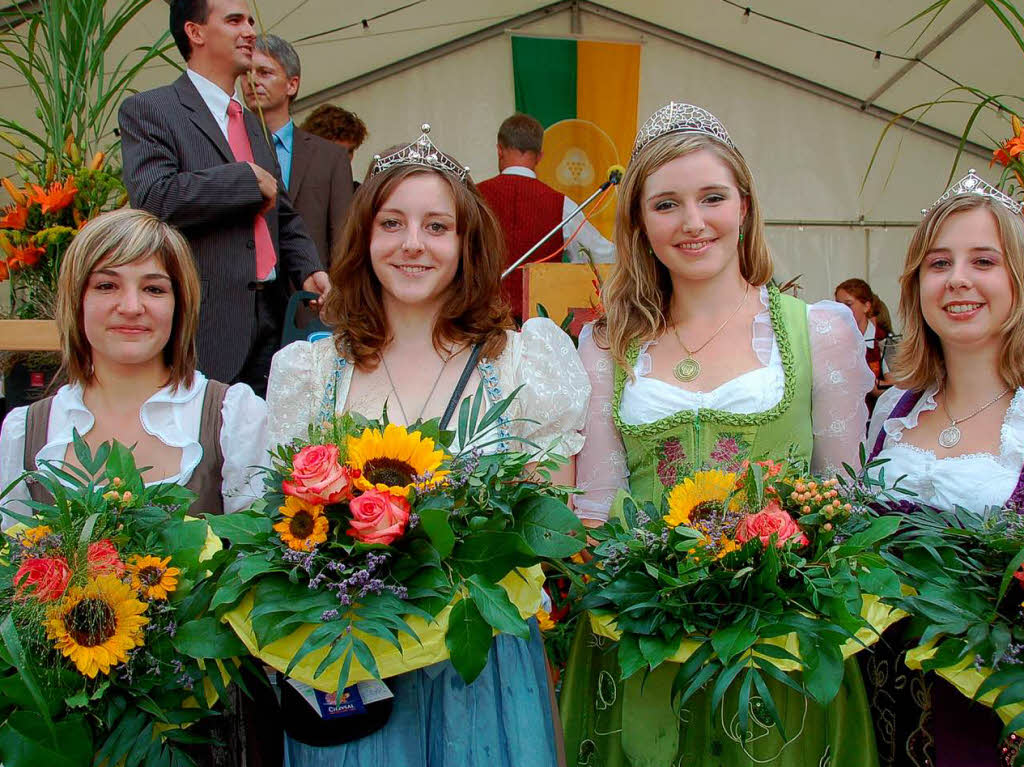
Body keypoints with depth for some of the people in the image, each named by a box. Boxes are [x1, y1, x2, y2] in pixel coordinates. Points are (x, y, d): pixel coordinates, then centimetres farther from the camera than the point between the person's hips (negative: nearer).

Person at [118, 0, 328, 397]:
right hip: (205, 325, -7)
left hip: (267, 318, 7)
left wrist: (307, 269, 5)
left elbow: (284, 215, 25)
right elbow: (154, 198, -18)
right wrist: (250, 179, -11)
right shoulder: (147, 110, -1)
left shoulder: (253, 124, 23)